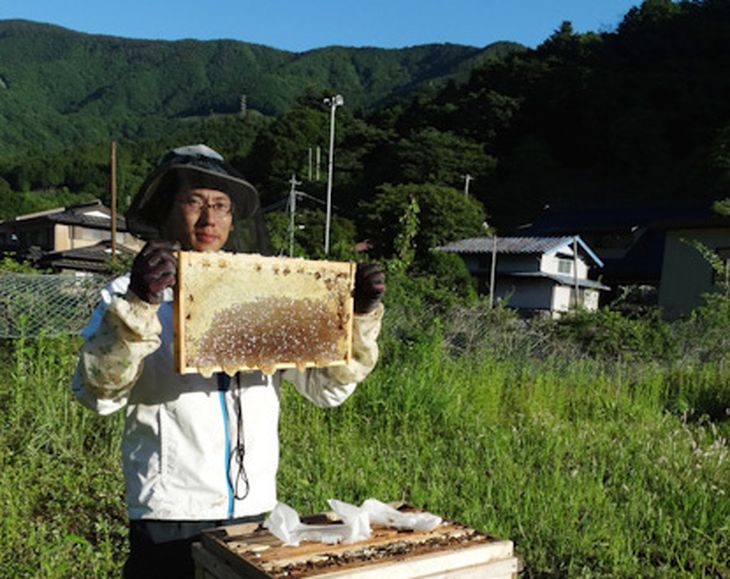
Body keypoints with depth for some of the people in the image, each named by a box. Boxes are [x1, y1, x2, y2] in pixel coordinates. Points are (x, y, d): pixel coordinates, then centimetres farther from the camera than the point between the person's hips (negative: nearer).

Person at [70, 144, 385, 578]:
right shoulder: (130, 295, -2)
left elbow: (329, 386, 5)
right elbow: (99, 392, -16)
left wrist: (360, 316, -9)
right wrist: (138, 305, -29)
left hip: (256, 509, 3)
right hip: (170, 514, -3)